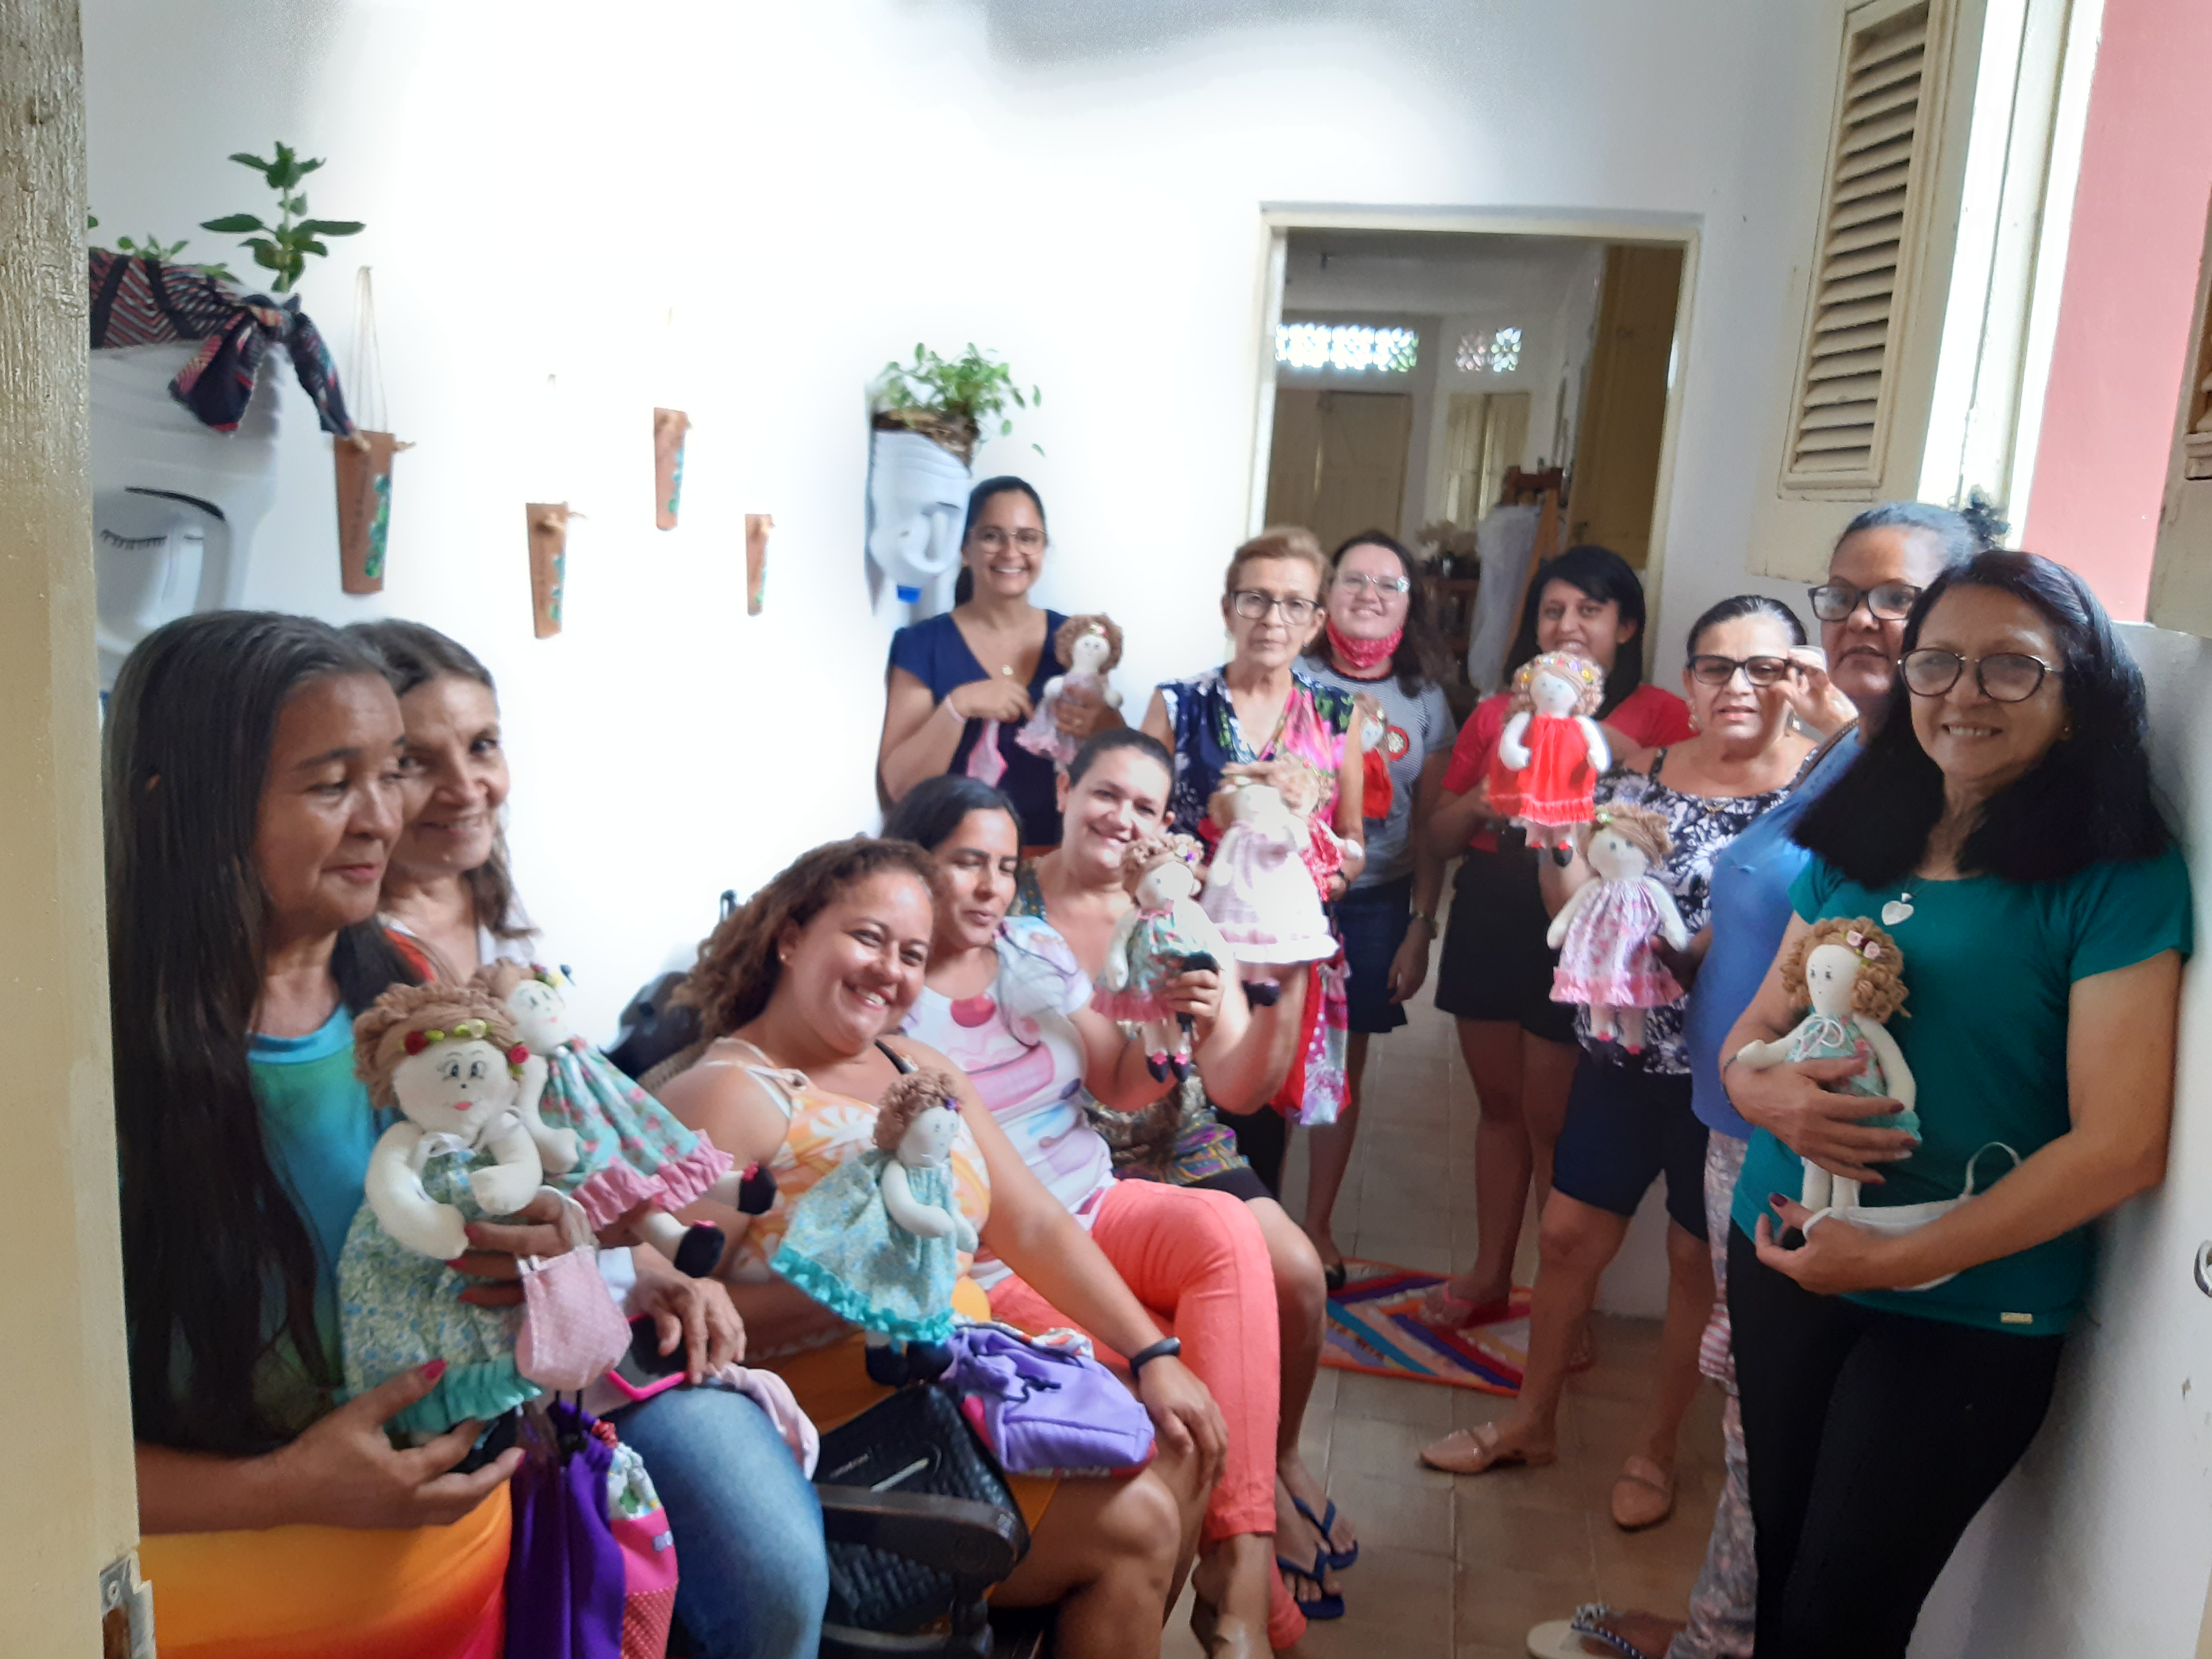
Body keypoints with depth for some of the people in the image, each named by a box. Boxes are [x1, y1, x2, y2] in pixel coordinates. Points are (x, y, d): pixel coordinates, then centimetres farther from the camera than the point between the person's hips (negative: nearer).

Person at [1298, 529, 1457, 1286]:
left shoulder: (1425, 701, 5)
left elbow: (1431, 828, 7)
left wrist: (1421, 927, 3)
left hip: (1376, 904, 2)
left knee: (1345, 1065, 11)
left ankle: (1317, 1227, 26)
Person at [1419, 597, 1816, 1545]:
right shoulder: (1641, 775, 5)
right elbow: (1575, 910, 5)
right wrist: (1567, 844, -13)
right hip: (1623, 1050, 4)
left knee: (1697, 1258, 11)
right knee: (1568, 1235, 11)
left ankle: (1655, 1450, 31)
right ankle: (1532, 1422, 31)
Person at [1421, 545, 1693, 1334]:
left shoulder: (1657, 715, -1)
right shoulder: (1496, 714, 11)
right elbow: (1441, 837, 13)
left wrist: (1617, 759, -21)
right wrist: (1482, 797, -6)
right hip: (1490, 918, 5)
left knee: (1553, 1118, 0)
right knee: (1499, 1104, 14)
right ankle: (1489, 1275, 29)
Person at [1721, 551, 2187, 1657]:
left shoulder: (2119, 880, -11)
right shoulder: (1854, 849, 5)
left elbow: (2120, 1147, -16)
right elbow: (1752, 1029, 11)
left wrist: (1894, 1260, -18)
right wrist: (1767, 1091, -13)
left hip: (1964, 1311, -4)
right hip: (1782, 1262, 5)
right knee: (1779, 1570, 18)